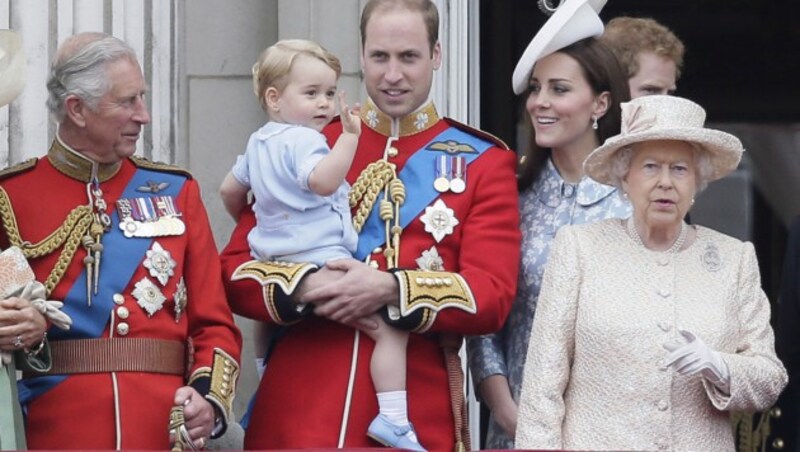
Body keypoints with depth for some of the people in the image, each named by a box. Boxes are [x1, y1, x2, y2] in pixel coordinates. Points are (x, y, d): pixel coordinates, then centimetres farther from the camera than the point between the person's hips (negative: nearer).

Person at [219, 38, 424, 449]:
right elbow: (323, 181, -33)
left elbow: (229, 190, 28)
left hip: (274, 265, 10)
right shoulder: (303, 141, -12)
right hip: (320, 261, -10)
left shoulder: (258, 143, 16)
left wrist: (247, 222, 45)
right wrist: (349, 136, -32)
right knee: (391, 328, -12)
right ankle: (392, 418, -22)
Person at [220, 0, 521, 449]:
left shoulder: (483, 161, 5)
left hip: (417, 414, -1)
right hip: (298, 411, 1)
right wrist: (306, 287, -16)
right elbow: (237, 270, 4)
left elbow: (492, 296, -5)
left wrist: (389, 289, -20)